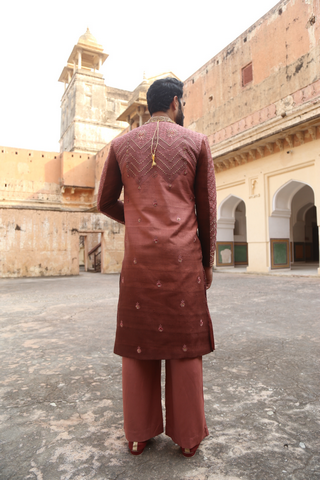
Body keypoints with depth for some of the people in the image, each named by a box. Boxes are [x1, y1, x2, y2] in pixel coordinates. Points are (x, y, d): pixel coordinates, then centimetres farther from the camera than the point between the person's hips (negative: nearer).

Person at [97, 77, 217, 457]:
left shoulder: (121, 144, 11)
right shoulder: (195, 142, 6)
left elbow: (105, 202, 14)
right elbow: (207, 209, 4)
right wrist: (207, 262, 11)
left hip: (138, 258, 2)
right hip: (183, 258, -1)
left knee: (138, 343, 10)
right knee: (184, 344, 8)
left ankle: (138, 434, 22)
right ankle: (188, 436, 21)